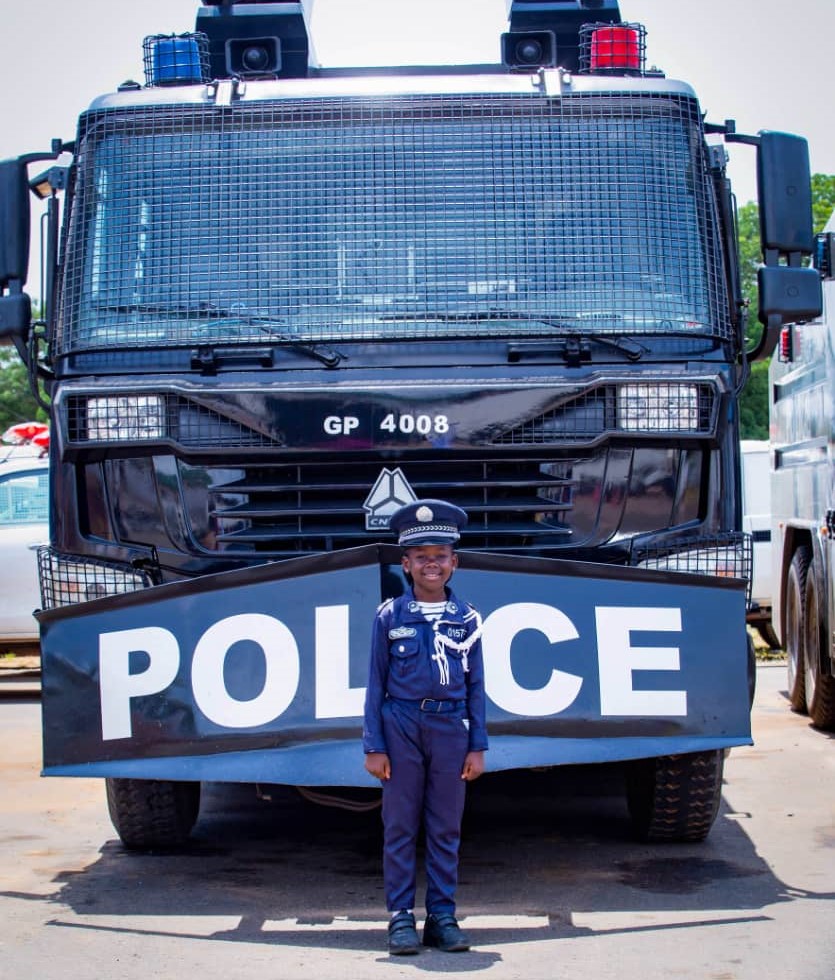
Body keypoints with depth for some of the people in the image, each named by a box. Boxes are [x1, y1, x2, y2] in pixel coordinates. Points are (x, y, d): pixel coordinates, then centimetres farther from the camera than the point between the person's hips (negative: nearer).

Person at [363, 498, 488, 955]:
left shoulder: (466, 618, 6)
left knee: (445, 828, 5)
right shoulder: (390, 616, 2)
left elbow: (475, 686, 9)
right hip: (401, 728, -1)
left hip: (450, 729, 1)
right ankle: (401, 917, 8)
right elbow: (376, 682, 3)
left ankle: (442, 917, 12)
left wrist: (477, 746, 3)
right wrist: (374, 745, -2)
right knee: (400, 826, 2)